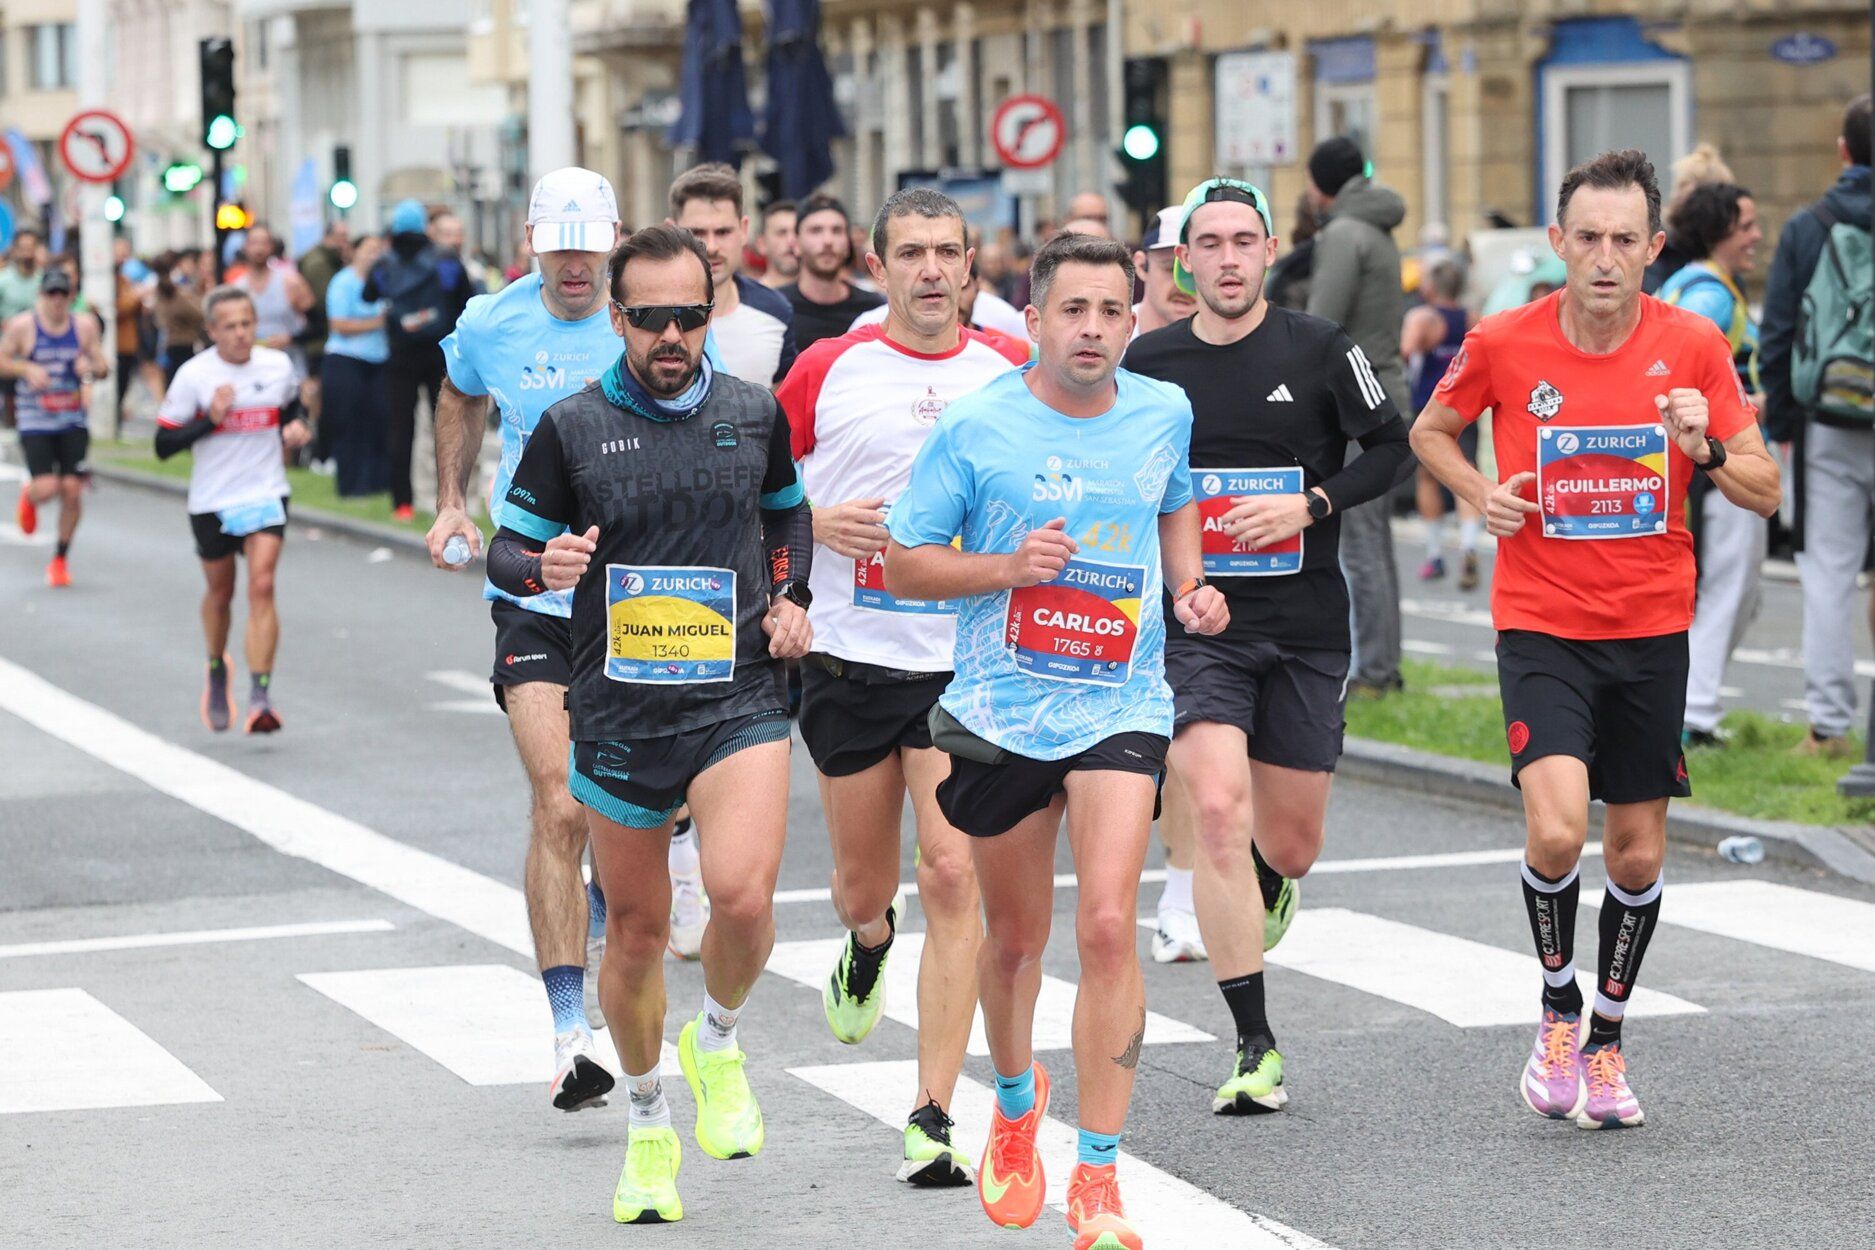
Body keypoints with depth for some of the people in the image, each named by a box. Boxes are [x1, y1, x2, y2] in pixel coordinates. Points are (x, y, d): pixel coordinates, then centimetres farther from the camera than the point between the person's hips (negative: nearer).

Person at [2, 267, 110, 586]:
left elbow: (103, 366, 9)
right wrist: (26, 369, -17)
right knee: (46, 488, -15)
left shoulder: (85, 326, 1)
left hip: (72, 420, 2)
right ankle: (28, 497, 26)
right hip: (34, 422, -2)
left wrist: (91, 367, -14)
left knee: (73, 489, -3)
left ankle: (60, 559, 15)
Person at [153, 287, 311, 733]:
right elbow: (163, 445, -9)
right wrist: (210, 419, -23)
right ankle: (217, 671, 45)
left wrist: (297, 428, -2)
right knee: (220, 593, 15)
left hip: (266, 495, 0)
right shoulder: (194, 375, -10)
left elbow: (293, 408, 21)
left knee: (262, 585, -17)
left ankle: (260, 696, -20)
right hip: (212, 501, 0)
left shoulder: (279, 366, -1)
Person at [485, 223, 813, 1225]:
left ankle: (718, 1042, 7)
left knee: (742, 892, -24)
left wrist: (790, 598, 7)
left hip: (738, 698, 0)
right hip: (619, 712, 1)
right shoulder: (571, 428, -1)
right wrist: (543, 567, -18)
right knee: (635, 931, 9)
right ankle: (648, 1125, 31)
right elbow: (504, 550, 4)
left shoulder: (756, 412, 4)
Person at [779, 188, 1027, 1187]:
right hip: (852, 656, 1)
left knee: (952, 877, -12)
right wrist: (817, 522, -10)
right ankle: (868, 943, 53)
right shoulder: (828, 370, 1)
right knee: (864, 886, 14)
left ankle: (934, 1116, -8)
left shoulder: (1010, 373, 2)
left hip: (970, 662, -1)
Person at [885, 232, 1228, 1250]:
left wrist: (1188, 584, 6)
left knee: (1108, 927, -15)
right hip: (1000, 709, 0)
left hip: (1120, 708, 0)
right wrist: (1008, 567, -18)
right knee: (1014, 935, 13)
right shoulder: (975, 427, -7)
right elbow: (903, 564, -2)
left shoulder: (1164, 413, 2)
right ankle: (1015, 1104, 44)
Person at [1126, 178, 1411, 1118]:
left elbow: (1391, 448, 3)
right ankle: (1254, 1047, -14)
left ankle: (1263, 890, 48)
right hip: (1195, 625, 0)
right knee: (1216, 811, -19)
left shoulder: (1318, 349, -2)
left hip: (1305, 629, 0)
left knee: (1291, 844, 7)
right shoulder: (1148, 363, 2)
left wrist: (1309, 504, -11)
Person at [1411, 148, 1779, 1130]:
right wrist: (1484, 496, -6)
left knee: (1638, 853, 8)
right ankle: (1558, 1005, 7)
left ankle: (1607, 1039, 30)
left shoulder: (1692, 345, -5)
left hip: (1652, 627, 2)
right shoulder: (1503, 343, -7)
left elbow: (1766, 493, -2)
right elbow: (1429, 432, 12)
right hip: (1541, 625, -2)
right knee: (1556, 829, -20)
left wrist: (1707, 451, -22)